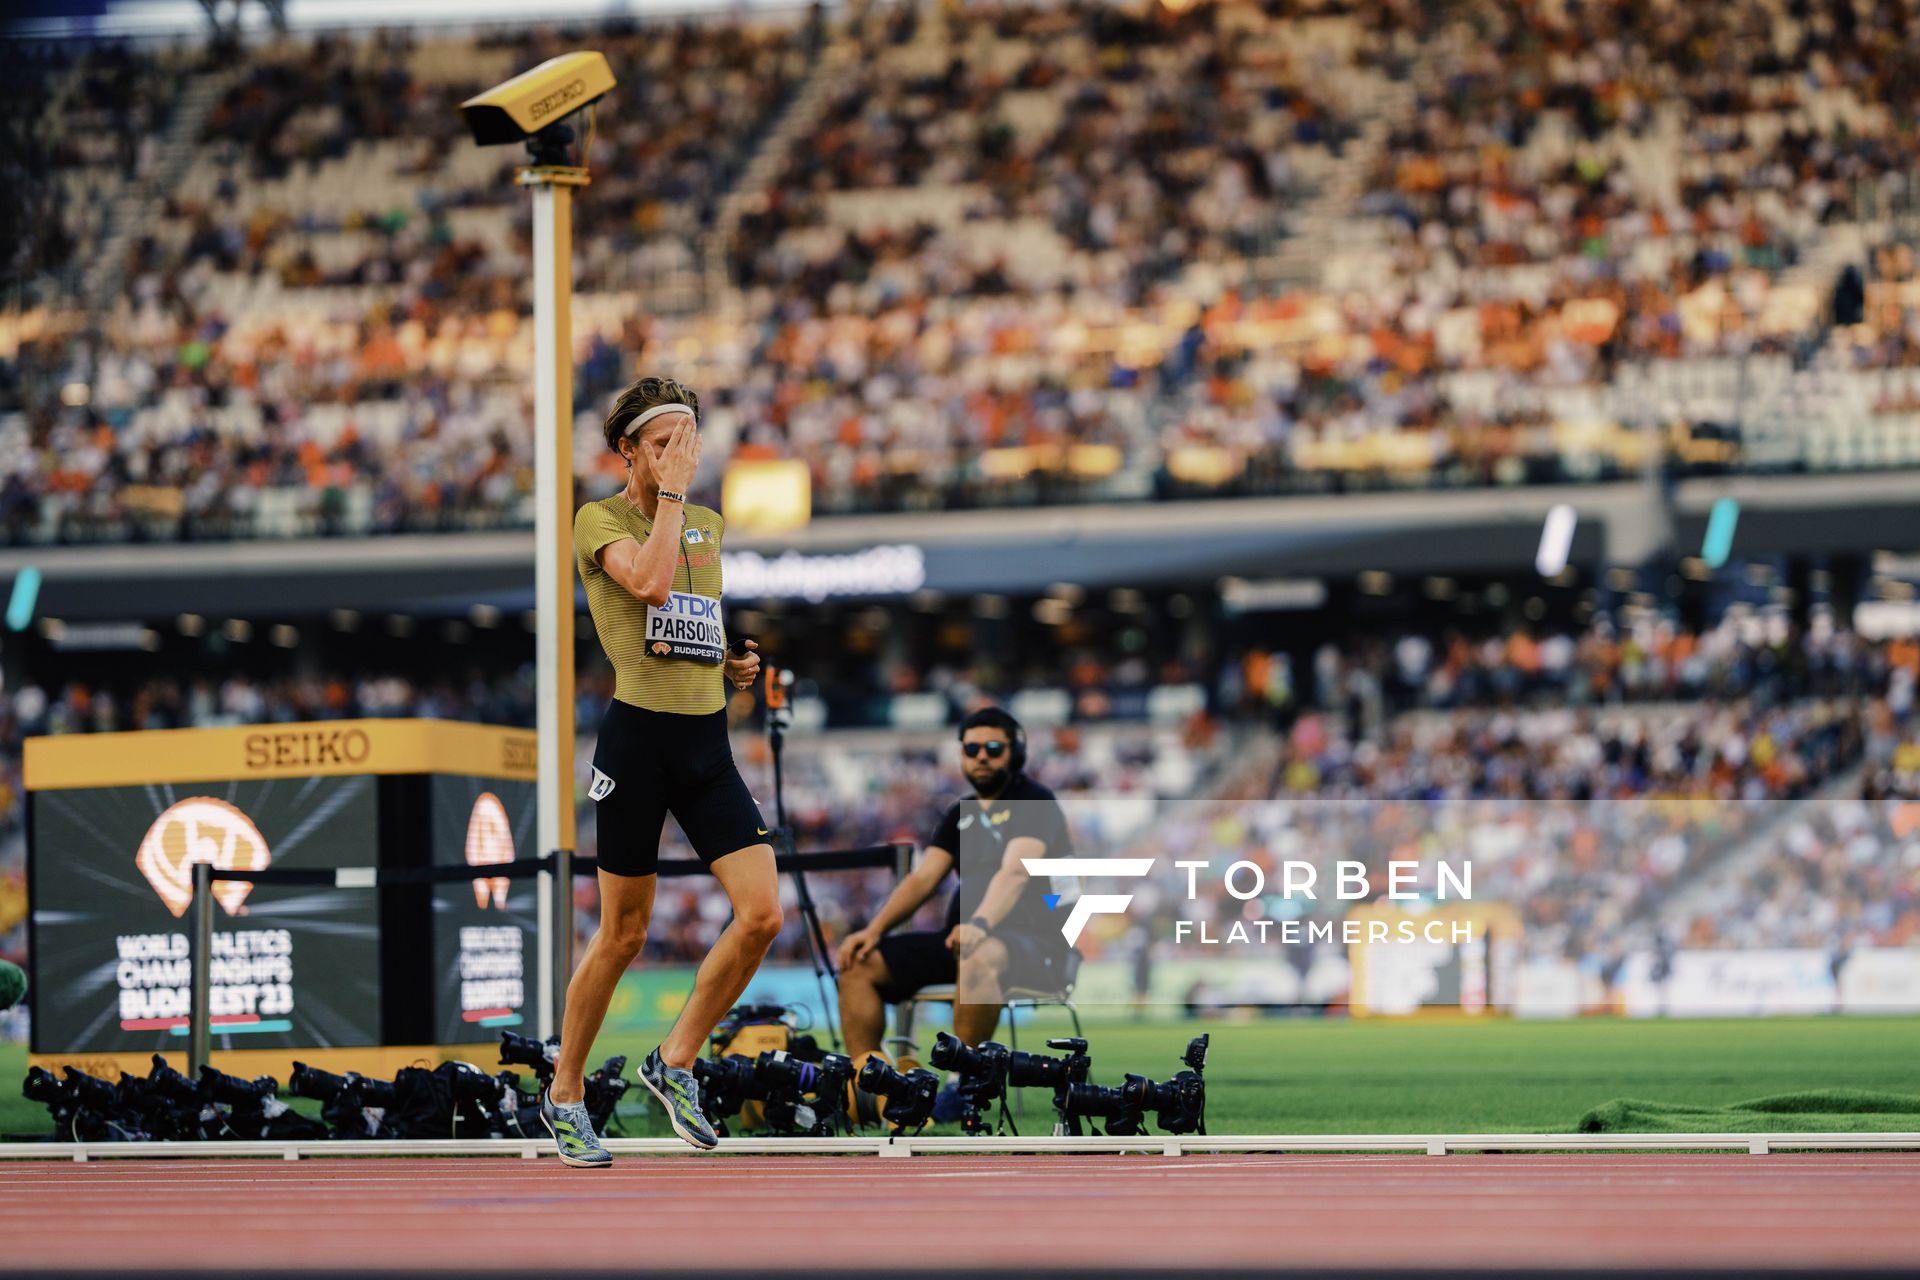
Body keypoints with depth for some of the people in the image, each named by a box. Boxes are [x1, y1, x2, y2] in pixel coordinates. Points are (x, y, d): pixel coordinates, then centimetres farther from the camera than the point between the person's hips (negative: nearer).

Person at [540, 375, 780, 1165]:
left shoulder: (709, 526, 16)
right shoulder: (599, 520, -4)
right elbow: (649, 581, -24)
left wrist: (733, 666, 10)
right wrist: (670, 491, -15)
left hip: (708, 741, 6)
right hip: (638, 736, -6)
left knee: (762, 913, -9)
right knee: (624, 933, 2)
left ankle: (676, 1062, 9)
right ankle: (564, 1094, 19)